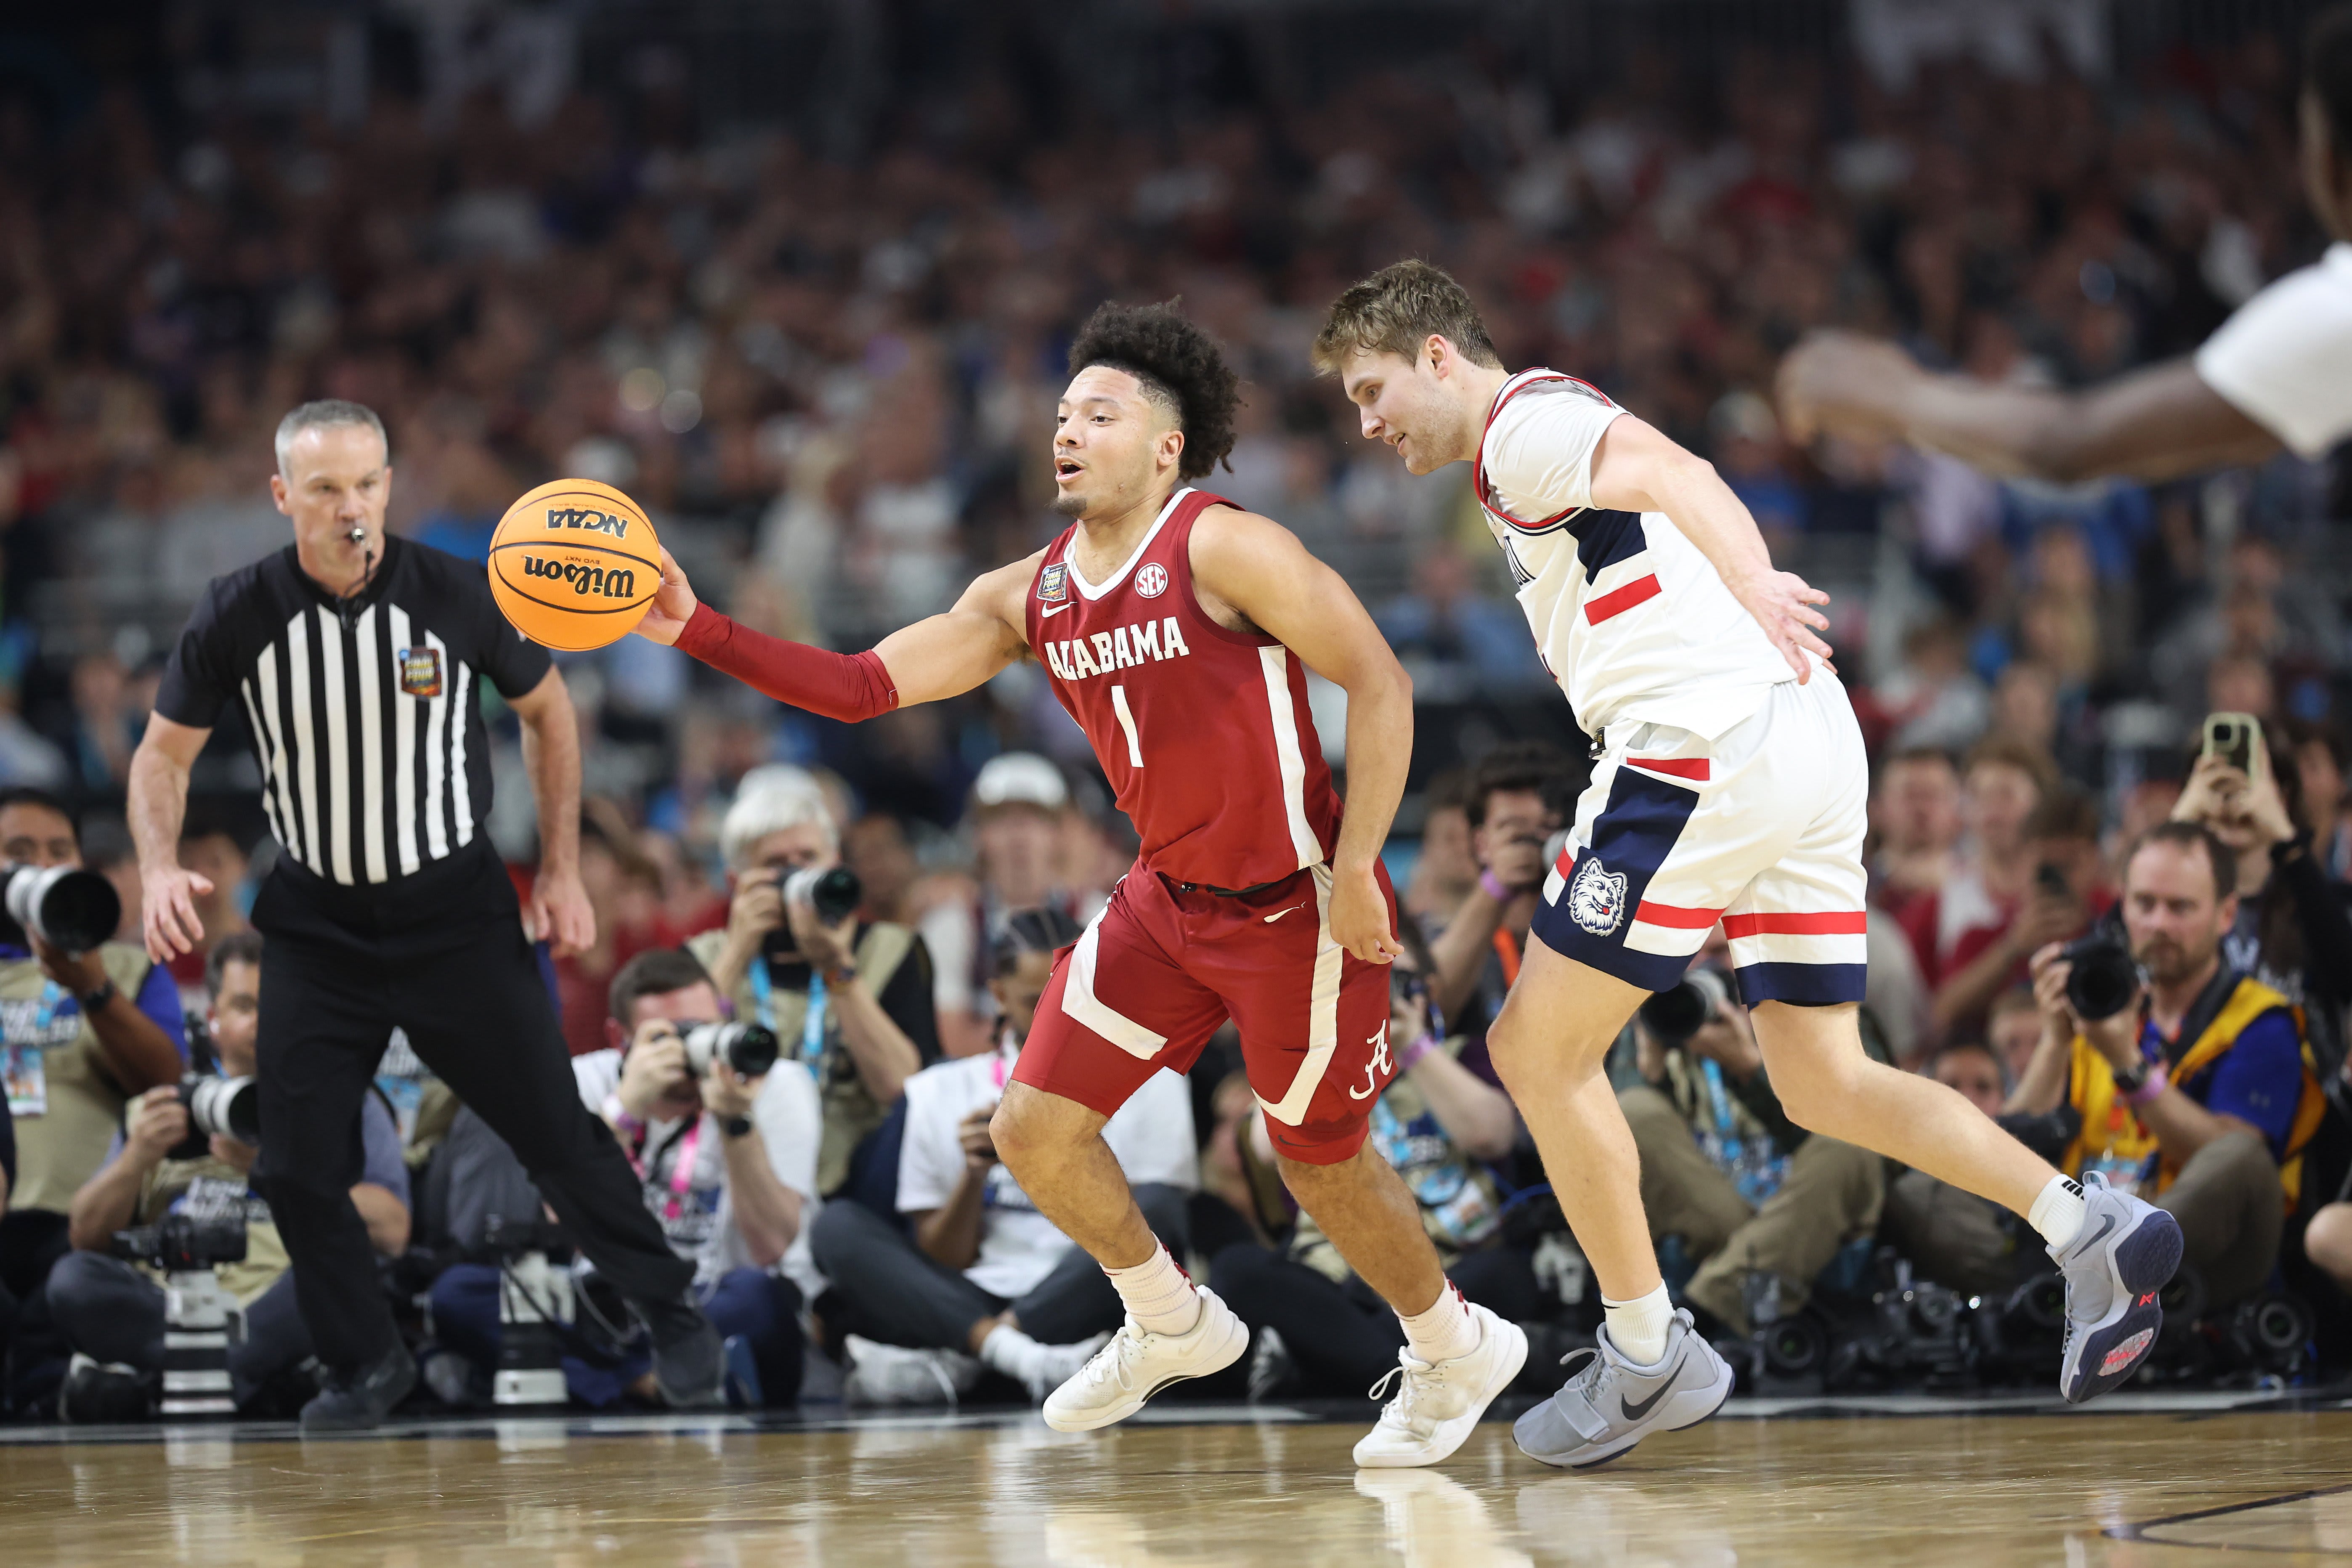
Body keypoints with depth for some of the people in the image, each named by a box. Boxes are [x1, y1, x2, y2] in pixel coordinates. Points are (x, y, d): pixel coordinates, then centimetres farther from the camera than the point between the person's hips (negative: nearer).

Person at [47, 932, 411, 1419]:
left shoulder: (350, 1108, 15)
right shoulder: (160, 1112, 23)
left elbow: (392, 1233, -2)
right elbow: (86, 1238, 14)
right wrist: (138, 1158, -3)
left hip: (287, 1315, -2)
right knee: (74, 1280, -25)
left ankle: (140, 1380, -29)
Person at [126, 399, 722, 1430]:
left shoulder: (455, 595, -12)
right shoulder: (239, 615, -11)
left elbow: (547, 711, 5)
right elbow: (165, 751, 3)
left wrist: (562, 870, 2)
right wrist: (159, 869, -15)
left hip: (458, 910, -1)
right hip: (316, 926, 1)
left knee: (557, 1134, 1)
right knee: (301, 1170, -3)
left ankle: (671, 1315, 20)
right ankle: (366, 1365, 17)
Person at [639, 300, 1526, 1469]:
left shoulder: (1222, 550, -18)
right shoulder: (1031, 596, 3)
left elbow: (1376, 681, -18)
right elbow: (863, 687, 0)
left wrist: (1354, 869, -19)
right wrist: (698, 633, -11)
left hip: (1299, 909, -7)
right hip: (1170, 899, 7)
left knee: (1323, 1164, 6)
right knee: (1034, 1130, 2)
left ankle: (1457, 1352, 33)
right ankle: (1170, 1327, 27)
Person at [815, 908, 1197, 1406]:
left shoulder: (1148, 1084, 13)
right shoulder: (940, 1093, 15)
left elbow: (1155, 1225, 4)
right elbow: (941, 1263, 12)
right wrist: (975, 1174, -5)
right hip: (969, 1304, 1)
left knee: (1155, 1206, -31)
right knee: (838, 1226, -21)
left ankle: (948, 1362, -34)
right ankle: (1011, 1351, -42)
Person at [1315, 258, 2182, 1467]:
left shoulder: (1524, 426, -2)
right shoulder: (1555, 438, 30)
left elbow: (1667, 471, -21)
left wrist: (1751, 587, -33)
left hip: (1704, 751, -10)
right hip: (1811, 744, 10)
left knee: (1539, 1051, 1)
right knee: (1823, 1083, 10)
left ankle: (1648, 1358, 5)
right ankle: (2090, 1230, -5)